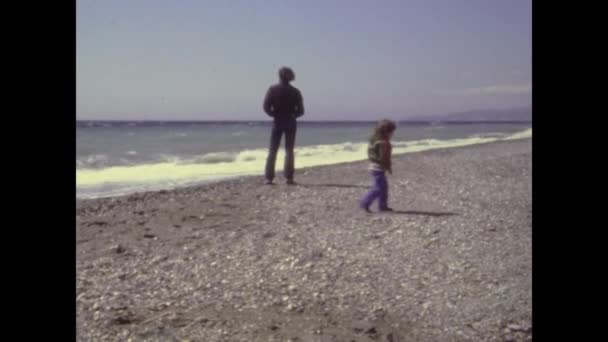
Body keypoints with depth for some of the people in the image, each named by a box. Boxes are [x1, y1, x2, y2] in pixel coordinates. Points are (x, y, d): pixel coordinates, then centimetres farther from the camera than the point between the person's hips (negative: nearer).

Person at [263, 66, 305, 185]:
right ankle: (289, 177, -1)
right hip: (290, 122, 0)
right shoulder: (295, 91, -1)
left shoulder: (273, 89, -4)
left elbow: (266, 106, -10)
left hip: (277, 122, 0)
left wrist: (274, 114, 6)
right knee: (289, 150, 4)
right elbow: (300, 110, -3)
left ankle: (269, 177, -1)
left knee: (272, 150, 4)